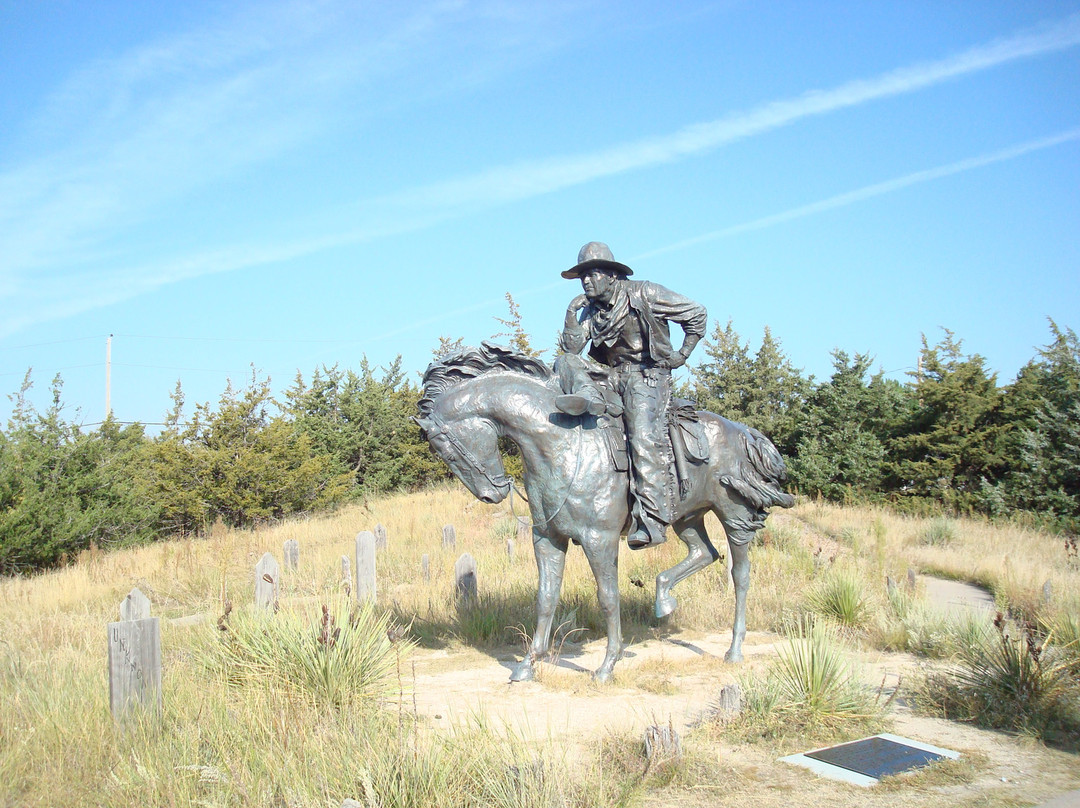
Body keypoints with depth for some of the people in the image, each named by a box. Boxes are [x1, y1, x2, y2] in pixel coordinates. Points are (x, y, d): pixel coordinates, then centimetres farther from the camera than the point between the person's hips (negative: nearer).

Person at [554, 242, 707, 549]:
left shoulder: (645, 294, -5)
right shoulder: (591, 309, 10)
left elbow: (696, 314, 1)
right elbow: (572, 347, 1)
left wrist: (681, 356, 0)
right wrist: (571, 314, -10)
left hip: (646, 375, -6)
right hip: (608, 376, 6)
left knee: (643, 437, -25)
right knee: (564, 363, -11)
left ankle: (652, 521, -31)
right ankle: (589, 396, -43)